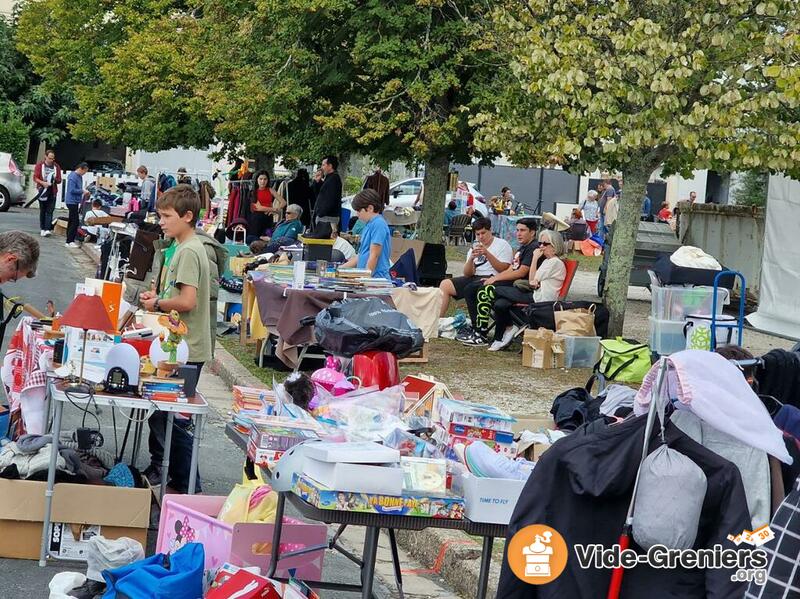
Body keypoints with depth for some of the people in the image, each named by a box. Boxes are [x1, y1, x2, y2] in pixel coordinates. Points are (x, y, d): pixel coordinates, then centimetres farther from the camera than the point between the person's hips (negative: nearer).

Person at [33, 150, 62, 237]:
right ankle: (42, 229, 14)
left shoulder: (56, 166, 6)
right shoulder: (39, 165, 2)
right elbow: (35, 178, -3)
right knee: (42, 210, 7)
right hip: (42, 191, 0)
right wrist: (43, 183, -20)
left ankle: (48, 229, -15)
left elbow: (59, 181, 9)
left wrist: (55, 179, -14)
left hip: (52, 192, 0)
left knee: (49, 211, -8)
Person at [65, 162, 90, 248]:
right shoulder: (73, 177, -17)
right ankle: (70, 241, -7)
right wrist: (82, 191, -16)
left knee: (72, 221, 13)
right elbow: (72, 190, -22)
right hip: (72, 201, -10)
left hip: (75, 202, 10)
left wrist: (84, 191, 7)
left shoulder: (79, 176, 12)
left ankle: (70, 241, 19)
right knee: (75, 222, -10)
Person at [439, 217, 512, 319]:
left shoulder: (503, 245, 1)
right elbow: (467, 274, 8)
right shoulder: (474, 248, 19)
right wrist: (471, 258, -11)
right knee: (445, 284, -7)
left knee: (469, 288, -34)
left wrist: (487, 254, -19)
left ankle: (477, 325, -24)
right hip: (474, 278, 7)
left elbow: (503, 269, -12)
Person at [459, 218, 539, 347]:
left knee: (484, 292, -25)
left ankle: (481, 336, -21)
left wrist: (496, 278, -12)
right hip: (512, 282, 11)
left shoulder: (533, 248, -10)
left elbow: (521, 272, -18)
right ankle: (476, 328, -2)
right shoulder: (522, 248, 23)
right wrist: (492, 278, 4)